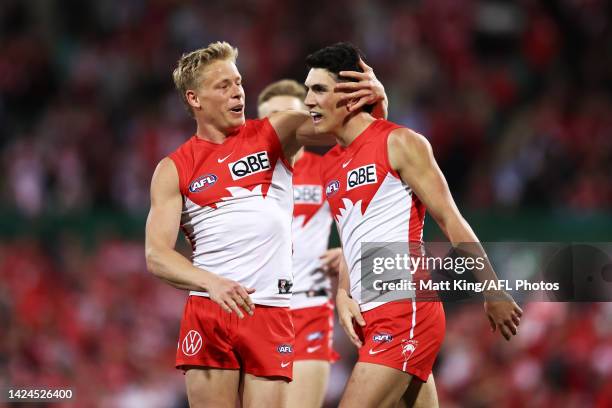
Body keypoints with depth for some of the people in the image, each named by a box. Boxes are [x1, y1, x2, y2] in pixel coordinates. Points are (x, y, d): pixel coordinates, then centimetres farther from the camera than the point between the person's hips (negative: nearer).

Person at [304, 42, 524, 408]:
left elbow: (450, 220, -7)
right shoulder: (330, 165, 17)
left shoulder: (400, 143, -6)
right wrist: (343, 295, 4)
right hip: (368, 319, 8)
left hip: (405, 310, -8)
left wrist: (494, 296, -7)